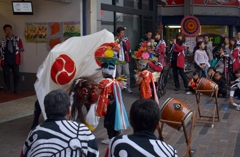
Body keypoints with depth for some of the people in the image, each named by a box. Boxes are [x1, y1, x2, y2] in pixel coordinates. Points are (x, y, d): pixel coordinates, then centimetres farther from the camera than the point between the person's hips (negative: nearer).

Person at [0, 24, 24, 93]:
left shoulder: (17, 39, 2)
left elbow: (20, 50, 3)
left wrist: (20, 59, -1)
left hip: (14, 61, -1)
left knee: (16, 74, -1)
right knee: (6, 75, 6)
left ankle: (16, 89, 10)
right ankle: (8, 89, 16)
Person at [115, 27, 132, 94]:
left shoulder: (126, 39, 8)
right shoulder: (115, 39, -2)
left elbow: (128, 48, -1)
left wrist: (124, 41, -11)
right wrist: (117, 41, -17)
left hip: (125, 59, 3)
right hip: (117, 60, -3)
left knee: (127, 73, 2)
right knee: (118, 74, -3)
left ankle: (128, 87, 8)